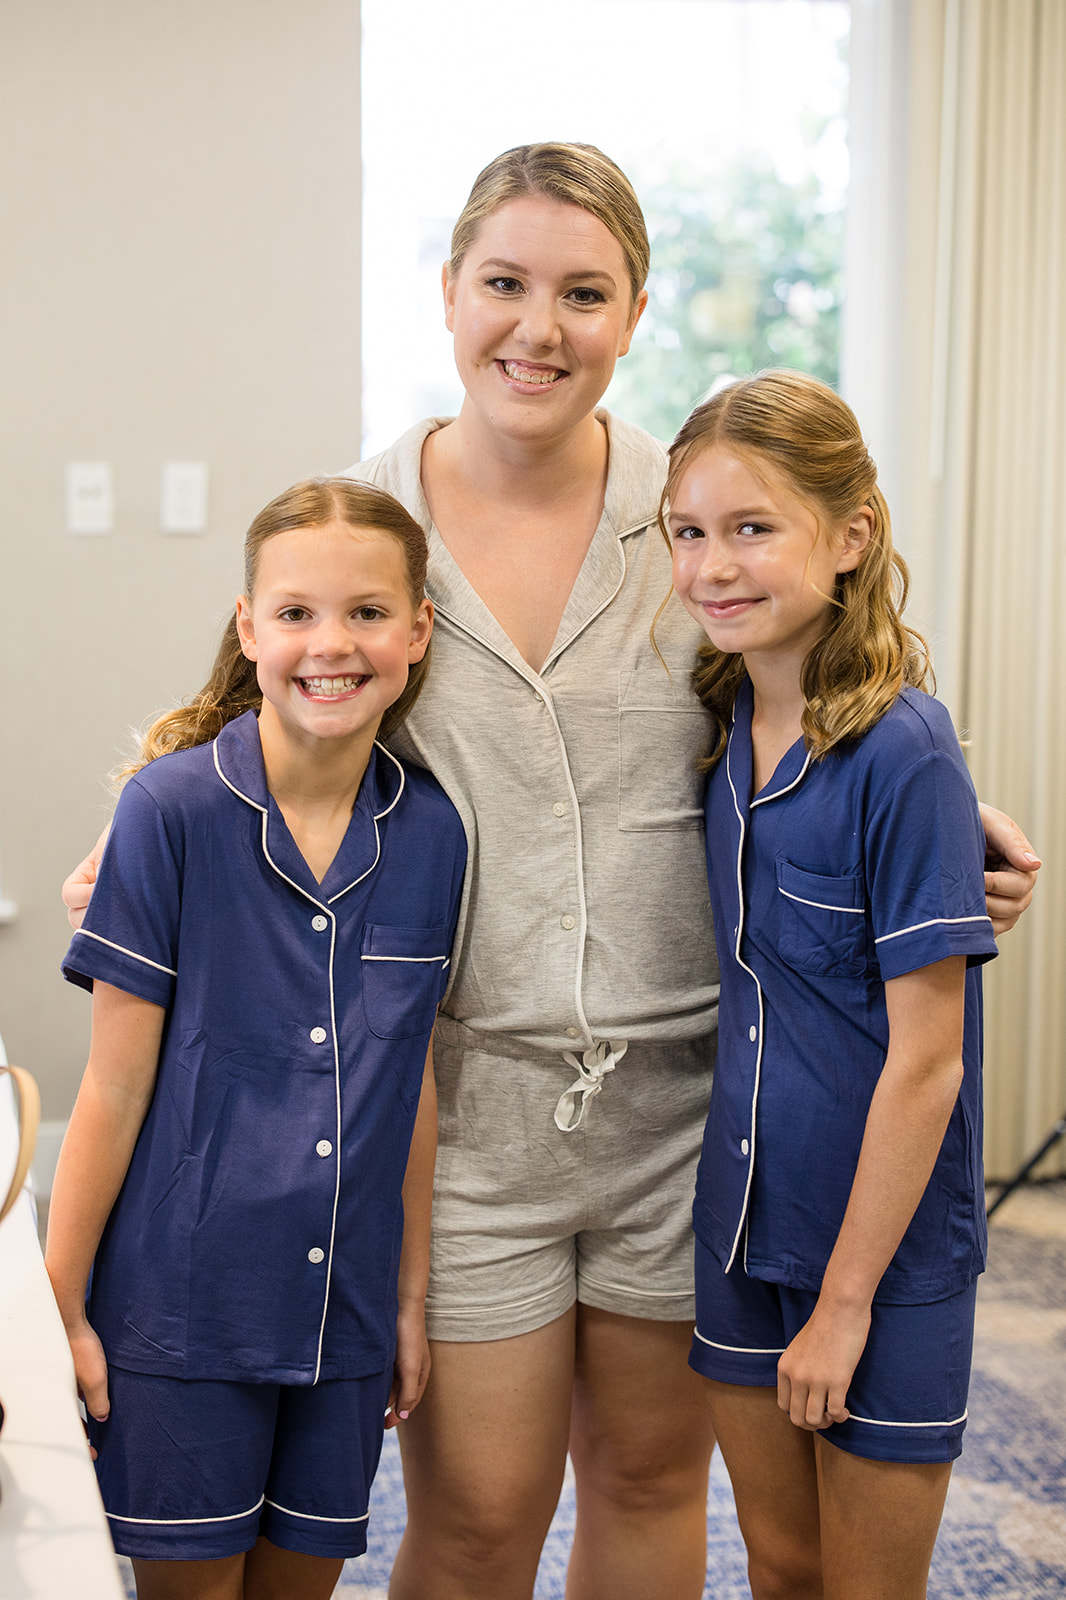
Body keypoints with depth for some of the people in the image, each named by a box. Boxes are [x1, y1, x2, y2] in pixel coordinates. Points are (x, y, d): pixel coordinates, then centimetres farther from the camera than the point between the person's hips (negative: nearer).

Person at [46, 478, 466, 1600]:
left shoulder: (430, 832, -1)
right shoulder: (173, 808, -12)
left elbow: (412, 1080, 7)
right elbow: (117, 1082, -9)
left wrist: (411, 1296, 11)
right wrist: (57, 1306, -6)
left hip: (344, 1315, 4)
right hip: (180, 1306, -3)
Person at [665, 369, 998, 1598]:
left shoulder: (902, 756, -20)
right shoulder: (724, 728, -1)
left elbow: (926, 1060, -19)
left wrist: (847, 1297, -15)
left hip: (885, 1241, -5)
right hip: (743, 1221, 6)